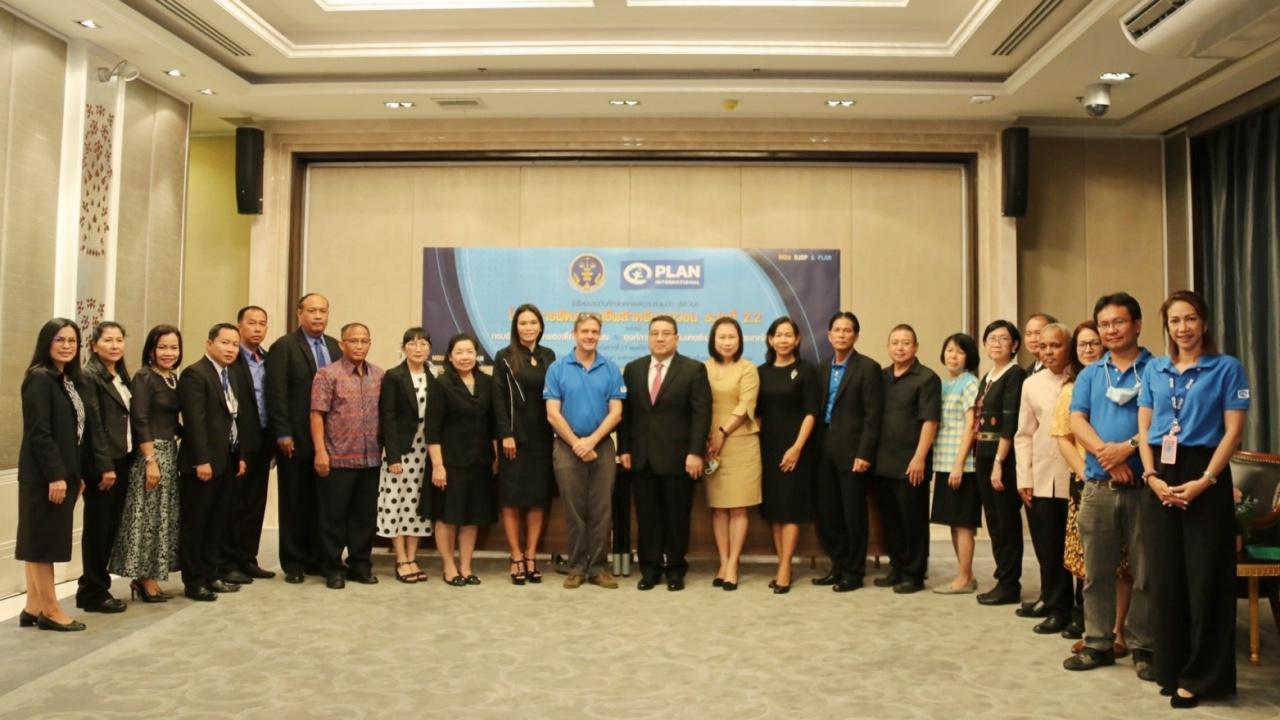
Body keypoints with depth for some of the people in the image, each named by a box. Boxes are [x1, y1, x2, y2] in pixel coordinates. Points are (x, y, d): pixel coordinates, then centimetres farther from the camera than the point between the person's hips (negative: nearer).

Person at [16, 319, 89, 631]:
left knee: (40, 540, 13)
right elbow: (38, 432, -18)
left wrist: (77, 475, 12)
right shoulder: (40, 378, -12)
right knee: (43, 540, 0)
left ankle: (34, 607, 20)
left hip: (65, 472, 9)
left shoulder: (71, 381, 13)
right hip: (44, 474, -9)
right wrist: (55, 475, -20)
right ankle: (50, 609, 8)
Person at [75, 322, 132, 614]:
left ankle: (95, 584, 23)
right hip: (100, 464, -7)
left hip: (121, 460, 7)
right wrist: (104, 465, -17)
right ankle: (93, 592, 11)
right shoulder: (89, 376, -10)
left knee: (111, 525, 12)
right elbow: (93, 424, -15)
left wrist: (119, 462, 8)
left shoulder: (121, 376, 14)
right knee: (98, 527, 1)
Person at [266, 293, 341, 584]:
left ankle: (316, 559, 19)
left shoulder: (334, 346, 12)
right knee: (294, 503, 6)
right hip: (296, 439, -4)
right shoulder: (284, 347, -4)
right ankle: (294, 563, 16)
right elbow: (276, 394, -9)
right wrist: (283, 434, -14)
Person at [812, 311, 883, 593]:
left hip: (851, 451, -6)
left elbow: (873, 415, -11)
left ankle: (854, 572, 15)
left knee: (853, 513, 3)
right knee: (826, 512, 10)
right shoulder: (824, 369, 14)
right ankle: (839, 566, 25)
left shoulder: (868, 367, -5)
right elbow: (819, 410, 13)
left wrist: (864, 453, -16)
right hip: (825, 450, 6)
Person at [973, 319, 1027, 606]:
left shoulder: (1015, 375, -10)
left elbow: (1010, 421, -16)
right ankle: (1003, 579, 21)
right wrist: (980, 457, 9)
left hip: (1004, 457, -8)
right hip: (984, 455, 8)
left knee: (1007, 522, 0)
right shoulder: (986, 378, 15)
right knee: (993, 521, 12)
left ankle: (1009, 585, 9)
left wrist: (999, 462, -19)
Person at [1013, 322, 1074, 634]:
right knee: (1048, 548, 7)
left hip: (1077, 478, -3)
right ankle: (1056, 606, 20)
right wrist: (1024, 478, 5)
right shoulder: (1031, 384, 9)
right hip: (1042, 479, 3)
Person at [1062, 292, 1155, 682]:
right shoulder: (1089, 375, 13)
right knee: (1096, 571, 8)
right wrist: (1106, 453, -14)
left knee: (1145, 573, 3)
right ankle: (1098, 644, 18)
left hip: (1143, 485, -3)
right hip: (1098, 486, 3)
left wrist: (1128, 448, -20)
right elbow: (1076, 422, 2)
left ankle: (1143, 647, 15)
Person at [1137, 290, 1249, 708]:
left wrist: (1205, 481, -15)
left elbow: (1233, 431, -6)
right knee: (1165, 576, 7)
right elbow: (1144, 427, 9)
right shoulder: (1154, 370, 11)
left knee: (1204, 578, 0)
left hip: (1204, 476, -4)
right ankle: (1171, 670, 19)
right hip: (1161, 480, 4)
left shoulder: (1227, 368, 0)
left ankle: (1200, 676, 11)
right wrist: (1152, 476, -6)